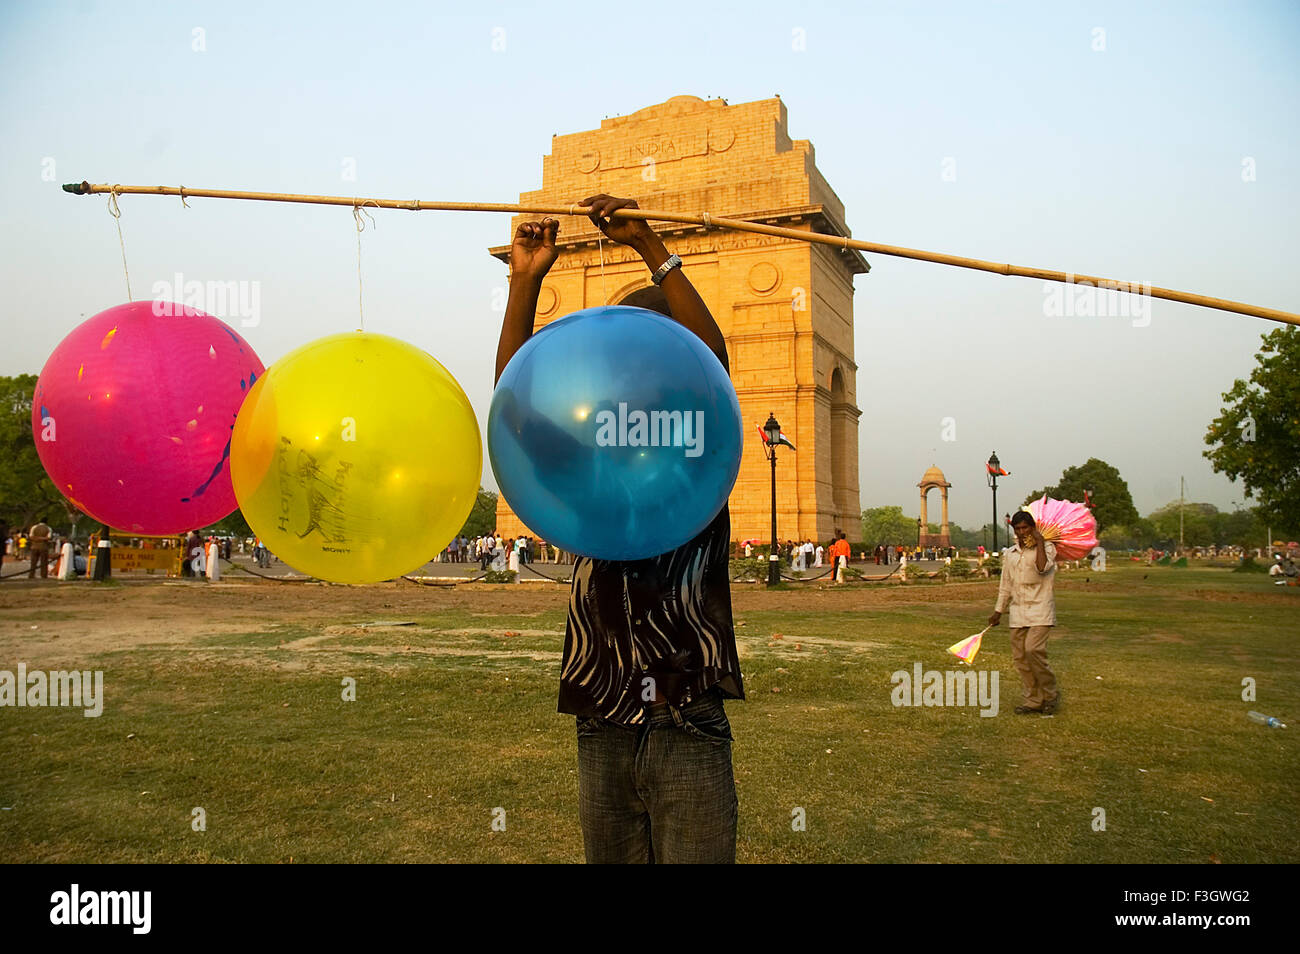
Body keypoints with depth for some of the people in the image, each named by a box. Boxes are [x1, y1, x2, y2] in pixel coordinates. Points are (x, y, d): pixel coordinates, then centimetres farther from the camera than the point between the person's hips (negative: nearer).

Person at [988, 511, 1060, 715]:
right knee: (1019, 656, 2)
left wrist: (1039, 541, -15)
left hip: (1040, 608, -6)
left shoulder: (1046, 547, 0)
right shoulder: (1009, 553, 15)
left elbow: (1042, 567, -22)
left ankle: (1050, 693, 1)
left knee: (1033, 649, -18)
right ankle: (1034, 699, 12)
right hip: (1018, 611, 6)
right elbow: (1005, 584, 21)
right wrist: (998, 611, 21)